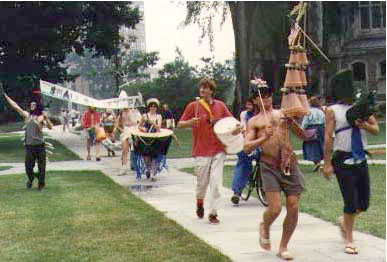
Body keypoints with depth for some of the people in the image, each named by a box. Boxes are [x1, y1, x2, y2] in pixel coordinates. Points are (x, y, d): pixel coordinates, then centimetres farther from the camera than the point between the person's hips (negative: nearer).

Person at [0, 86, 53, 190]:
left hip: (40, 145, -2)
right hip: (29, 145, 2)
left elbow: (50, 127, -12)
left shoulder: (41, 117, -1)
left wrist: (46, 117, -25)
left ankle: (41, 184, 17)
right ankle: (30, 179, 33)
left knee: (41, 166, 2)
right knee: (28, 166, 5)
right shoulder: (26, 115, 7)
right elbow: (15, 106, 8)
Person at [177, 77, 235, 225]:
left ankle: (213, 213, 2)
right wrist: (190, 122, -20)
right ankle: (199, 203, 36)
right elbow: (179, 124, 2)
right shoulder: (193, 106, 1)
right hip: (201, 151, -1)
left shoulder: (220, 105, 7)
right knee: (202, 182, 6)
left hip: (218, 150, 1)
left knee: (216, 183, -5)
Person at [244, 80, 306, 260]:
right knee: (275, 208, -12)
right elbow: (247, 147, 0)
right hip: (269, 166, -2)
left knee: (293, 208, -2)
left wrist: (293, 123, -5)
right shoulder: (254, 121, 12)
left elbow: (303, 136, 14)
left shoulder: (283, 114, 17)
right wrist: (264, 138, -16)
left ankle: (283, 247, 16)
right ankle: (265, 227, 23)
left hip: (290, 163, 2)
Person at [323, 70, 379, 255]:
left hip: (361, 160, 5)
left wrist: (364, 125, -13)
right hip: (343, 160, -5)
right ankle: (349, 240, 12)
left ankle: (344, 221, 37)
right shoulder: (333, 110, -2)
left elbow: (376, 130, 9)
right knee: (351, 203, -5)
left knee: (364, 204, 9)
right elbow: (328, 137, -7)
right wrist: (327, 163, -12)